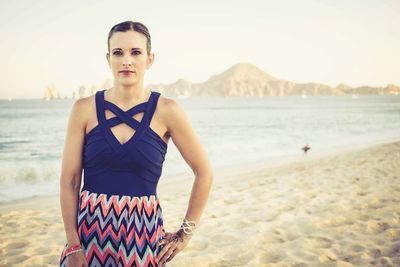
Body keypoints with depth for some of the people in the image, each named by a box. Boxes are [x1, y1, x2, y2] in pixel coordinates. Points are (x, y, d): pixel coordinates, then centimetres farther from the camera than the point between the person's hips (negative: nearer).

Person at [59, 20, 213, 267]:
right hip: (89, 229, 1)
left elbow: (204, 173, 0)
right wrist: (73, 246, -7)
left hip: (144, 232, 0)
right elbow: (69, 181, -2)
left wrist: (186, 234, 1)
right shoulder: (85, 109, -4)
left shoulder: (166, 110, -7)